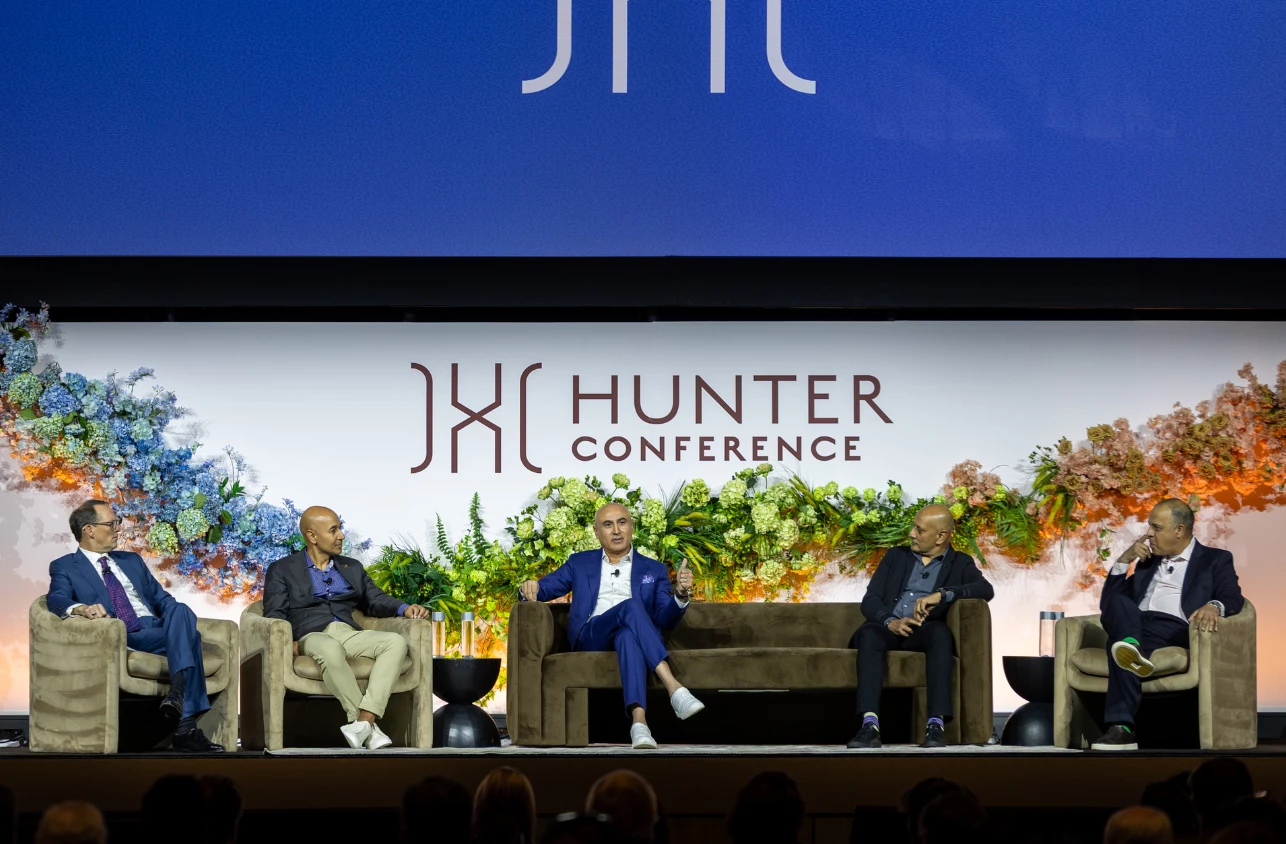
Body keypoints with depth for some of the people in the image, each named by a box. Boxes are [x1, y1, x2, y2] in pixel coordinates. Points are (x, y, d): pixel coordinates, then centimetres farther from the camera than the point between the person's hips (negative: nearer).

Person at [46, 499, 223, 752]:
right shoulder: (65, 568, 11)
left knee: (180, 610, -31)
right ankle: (185, 726, -39)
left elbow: (162, 599, 23)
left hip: (157, 628, 5)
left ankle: (178, 691, -45)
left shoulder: (132, 561, 28)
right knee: (187, 638, -31)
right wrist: (82, 608, -32)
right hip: (122, 639, -5)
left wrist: (182, 623, 0)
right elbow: (57, 599, -9)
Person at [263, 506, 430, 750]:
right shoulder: (282, 570, 11)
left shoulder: (351, 567, 25)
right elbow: (275, 614, 1)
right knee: (331, 649, -41)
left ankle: (365, 720, -40)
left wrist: (405, 608, 0)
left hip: (350, 634, 5)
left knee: (396, 642, -27)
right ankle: (369, 728, -39)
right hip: (312, 636, -4)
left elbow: (375, 600, 21)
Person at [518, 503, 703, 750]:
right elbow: (543, 589, 17)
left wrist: (681, 593, -13)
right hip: (590, 637, 0)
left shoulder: (653, 570, 21)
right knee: (631, 605, -35)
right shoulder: (580, 564, 23)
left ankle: (639, 722, -63)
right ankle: (675, 690, -53)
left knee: (628, 636, -42)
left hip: (631, 635, 0)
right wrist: (529, 588, -8)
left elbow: (665, 619, 9)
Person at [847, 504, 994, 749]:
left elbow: (986, 589, -8)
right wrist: (891, 622, -14)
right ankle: (869, 725, -48)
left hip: (924, 633, -1)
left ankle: (936, 725, -45)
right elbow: (870, 600, 9)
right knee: (869, 634, -35)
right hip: (889, 628, 1)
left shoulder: (960, 564, 14)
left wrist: (941, 594, -23)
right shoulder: (895, 557, 21)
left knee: (940, 632, -37)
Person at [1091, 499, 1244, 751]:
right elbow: (1108, 602, 25)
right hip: (1134, 627, 4)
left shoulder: (1215, 560, 16)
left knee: (1119, 646, -36)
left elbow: (1233, 598, -4)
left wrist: (1214, 606, -29)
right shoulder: (1147, 562, 33)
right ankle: (1132, 647, -58)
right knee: (1117, 601, -32)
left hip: (1175, 629, -4)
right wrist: (1125, 559, 14)